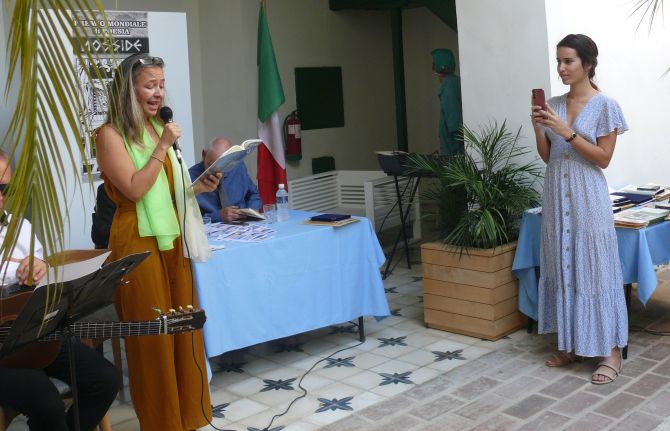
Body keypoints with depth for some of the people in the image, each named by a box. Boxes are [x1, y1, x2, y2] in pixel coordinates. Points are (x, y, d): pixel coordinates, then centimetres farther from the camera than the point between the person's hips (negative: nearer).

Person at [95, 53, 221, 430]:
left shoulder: (158, 127, 12)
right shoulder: (111, 134, -9)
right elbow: (135, 189, -17)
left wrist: (197, 187, 1)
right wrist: (162, 148, -16)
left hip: (172, 237, 7)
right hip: (139, 243, -7)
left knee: (184, 327, 12)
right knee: (152, 335, 2)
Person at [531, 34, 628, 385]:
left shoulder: (605, 106, -7)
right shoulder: (554, 105, 8)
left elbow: (603, 158, -10)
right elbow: (547, 157, 10)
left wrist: (567, 131, -18)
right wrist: (538, 128, -7)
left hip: (588, 199, -5)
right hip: (557, 196, 6)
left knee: (595, 270, -2)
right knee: (563, 268, 9)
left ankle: (611, 351, 8)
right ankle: (571, 344, 20)